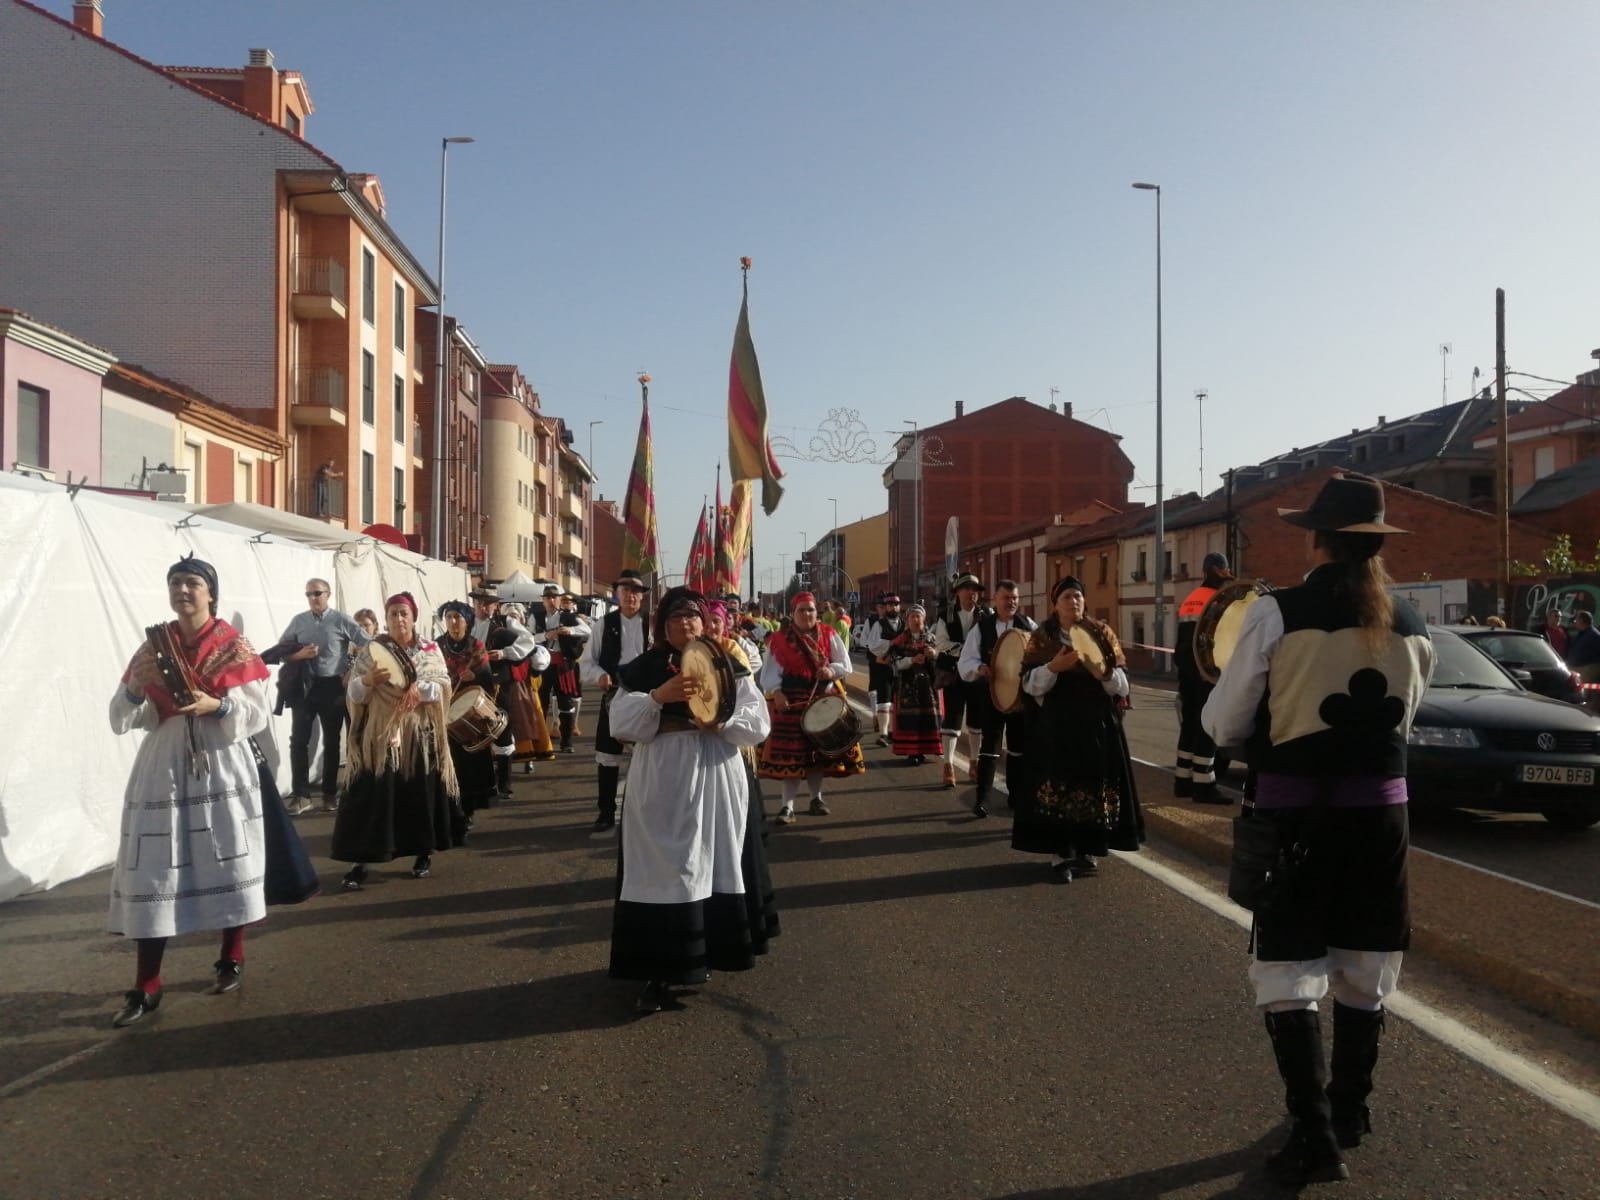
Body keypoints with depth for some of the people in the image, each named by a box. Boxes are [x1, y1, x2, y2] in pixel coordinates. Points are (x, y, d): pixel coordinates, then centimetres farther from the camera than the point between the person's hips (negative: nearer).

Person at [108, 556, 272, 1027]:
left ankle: (232, 959, 23)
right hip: (163, 768, 2)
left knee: (227, 862, 4)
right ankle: (146, 988, 5)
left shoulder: (233, 646, 0)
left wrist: (216, 707, -21)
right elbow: (122, 719, 5)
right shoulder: (153, 647, 8)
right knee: (154, 872, 0)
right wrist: (137, 685, -14)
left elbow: (257, 714, -4)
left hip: (221, 767, -2)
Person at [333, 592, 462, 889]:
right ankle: (360, 862, -1)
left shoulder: (430, 650, 6)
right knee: (372, 797, -6)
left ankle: (423, 854, 20)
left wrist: (420, 688, -20)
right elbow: (355, 694, -2)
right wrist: (368, 679, -23)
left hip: (420, 735, 2)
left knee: (421, 795, 5)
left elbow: (444, 687, -2)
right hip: (381, 735, -1)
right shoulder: (371, 650, 2)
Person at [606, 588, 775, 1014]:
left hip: (716, 783, 1)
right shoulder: (642, 670, 3)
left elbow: (759, 722, -2)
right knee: (663, 872, -3)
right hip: (660, 787, -1)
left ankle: (708, 952, 25)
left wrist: (718, 720, -19)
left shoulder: (728, 666, 5)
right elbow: (621, 725, -8)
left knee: (715, 864, 7)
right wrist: (659, 696, -21)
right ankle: (659, 972, 3)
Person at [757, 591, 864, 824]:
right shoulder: (778, 639, -3)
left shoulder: (828, 635, 5)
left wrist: (832, 670, -15)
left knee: (819, 750, 12)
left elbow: (846, 666, 6)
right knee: (791, 753, -4)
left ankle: (817, 798, 29)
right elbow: (769, 672, -8)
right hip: (791, 702, -3)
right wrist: (776, 693, -24)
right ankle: (788, 805, 0)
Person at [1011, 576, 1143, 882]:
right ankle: (1060, 855, 3)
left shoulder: (1102, 633, 6)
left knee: (1094, 784, 2)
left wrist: (1107, 673, -18)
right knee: (1057, 784, -4)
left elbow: (1121, 686, 4)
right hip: (1055, 722, -1)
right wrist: (1053, 667, -20)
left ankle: (1088, 851, 14)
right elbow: (1029, 684, -4)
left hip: (1097, 722, 2)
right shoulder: (1041, 637, 3)